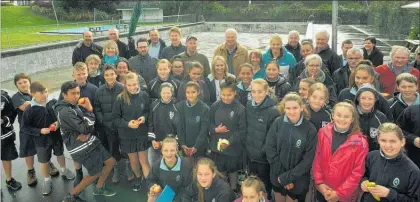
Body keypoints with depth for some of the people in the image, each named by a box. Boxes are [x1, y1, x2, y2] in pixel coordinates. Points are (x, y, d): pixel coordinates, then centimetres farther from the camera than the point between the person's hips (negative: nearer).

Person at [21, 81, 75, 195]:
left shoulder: (53, 102, -14)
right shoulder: (29, 110, -21)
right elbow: (24, 128, -14)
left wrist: (58, 122, -17)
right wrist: (40, 131, -25)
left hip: (57, 136, 3)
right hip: (42, 140, -3)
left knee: (60, 154, 25)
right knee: (44, 161, 14)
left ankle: (64, 171, 52)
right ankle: (47, 180, 37)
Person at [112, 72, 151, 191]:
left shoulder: (144, 96, -10)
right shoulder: (120, 99, -13)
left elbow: (149, 111, 3)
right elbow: (115, 118, -7)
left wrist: (145, 117, -17)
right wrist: (127, 124, -21)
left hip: (142, 134, -1)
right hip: (127, 135, 1)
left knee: (143, 160, 3)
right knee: (133, 160, 17)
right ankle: (138, 178, 44)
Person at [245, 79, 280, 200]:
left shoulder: (273, 111, -21)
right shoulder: (248, 106, -2)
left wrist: (265, 151, -13)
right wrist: (246, 146, 8)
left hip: (264, 157, -5)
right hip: (251, 154, 5)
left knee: (264, 186, 15)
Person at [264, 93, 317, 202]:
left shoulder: (310, 129, -14)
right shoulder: (278, 123, -10)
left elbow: (308, 159, -13)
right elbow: (269, 148, -8)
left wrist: (288, 177, -16)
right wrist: (281, 174, -13)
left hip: (298, 179, -2)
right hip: (278, 176, 2)